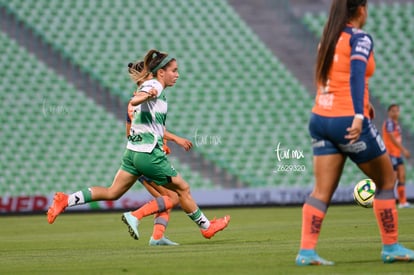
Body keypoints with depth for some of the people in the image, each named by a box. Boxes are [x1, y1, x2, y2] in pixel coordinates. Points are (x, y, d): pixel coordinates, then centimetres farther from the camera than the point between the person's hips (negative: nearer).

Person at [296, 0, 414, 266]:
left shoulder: (328, 39, 13)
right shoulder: (360, 39, -9)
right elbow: (356, 75, -25)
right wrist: (359, 115, -35)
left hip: (320, 120, 7)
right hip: (348, 122, -7)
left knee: (322, 191, 3)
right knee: (386, 179, 11)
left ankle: (306, 251, -10)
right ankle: (391, 247, 15)